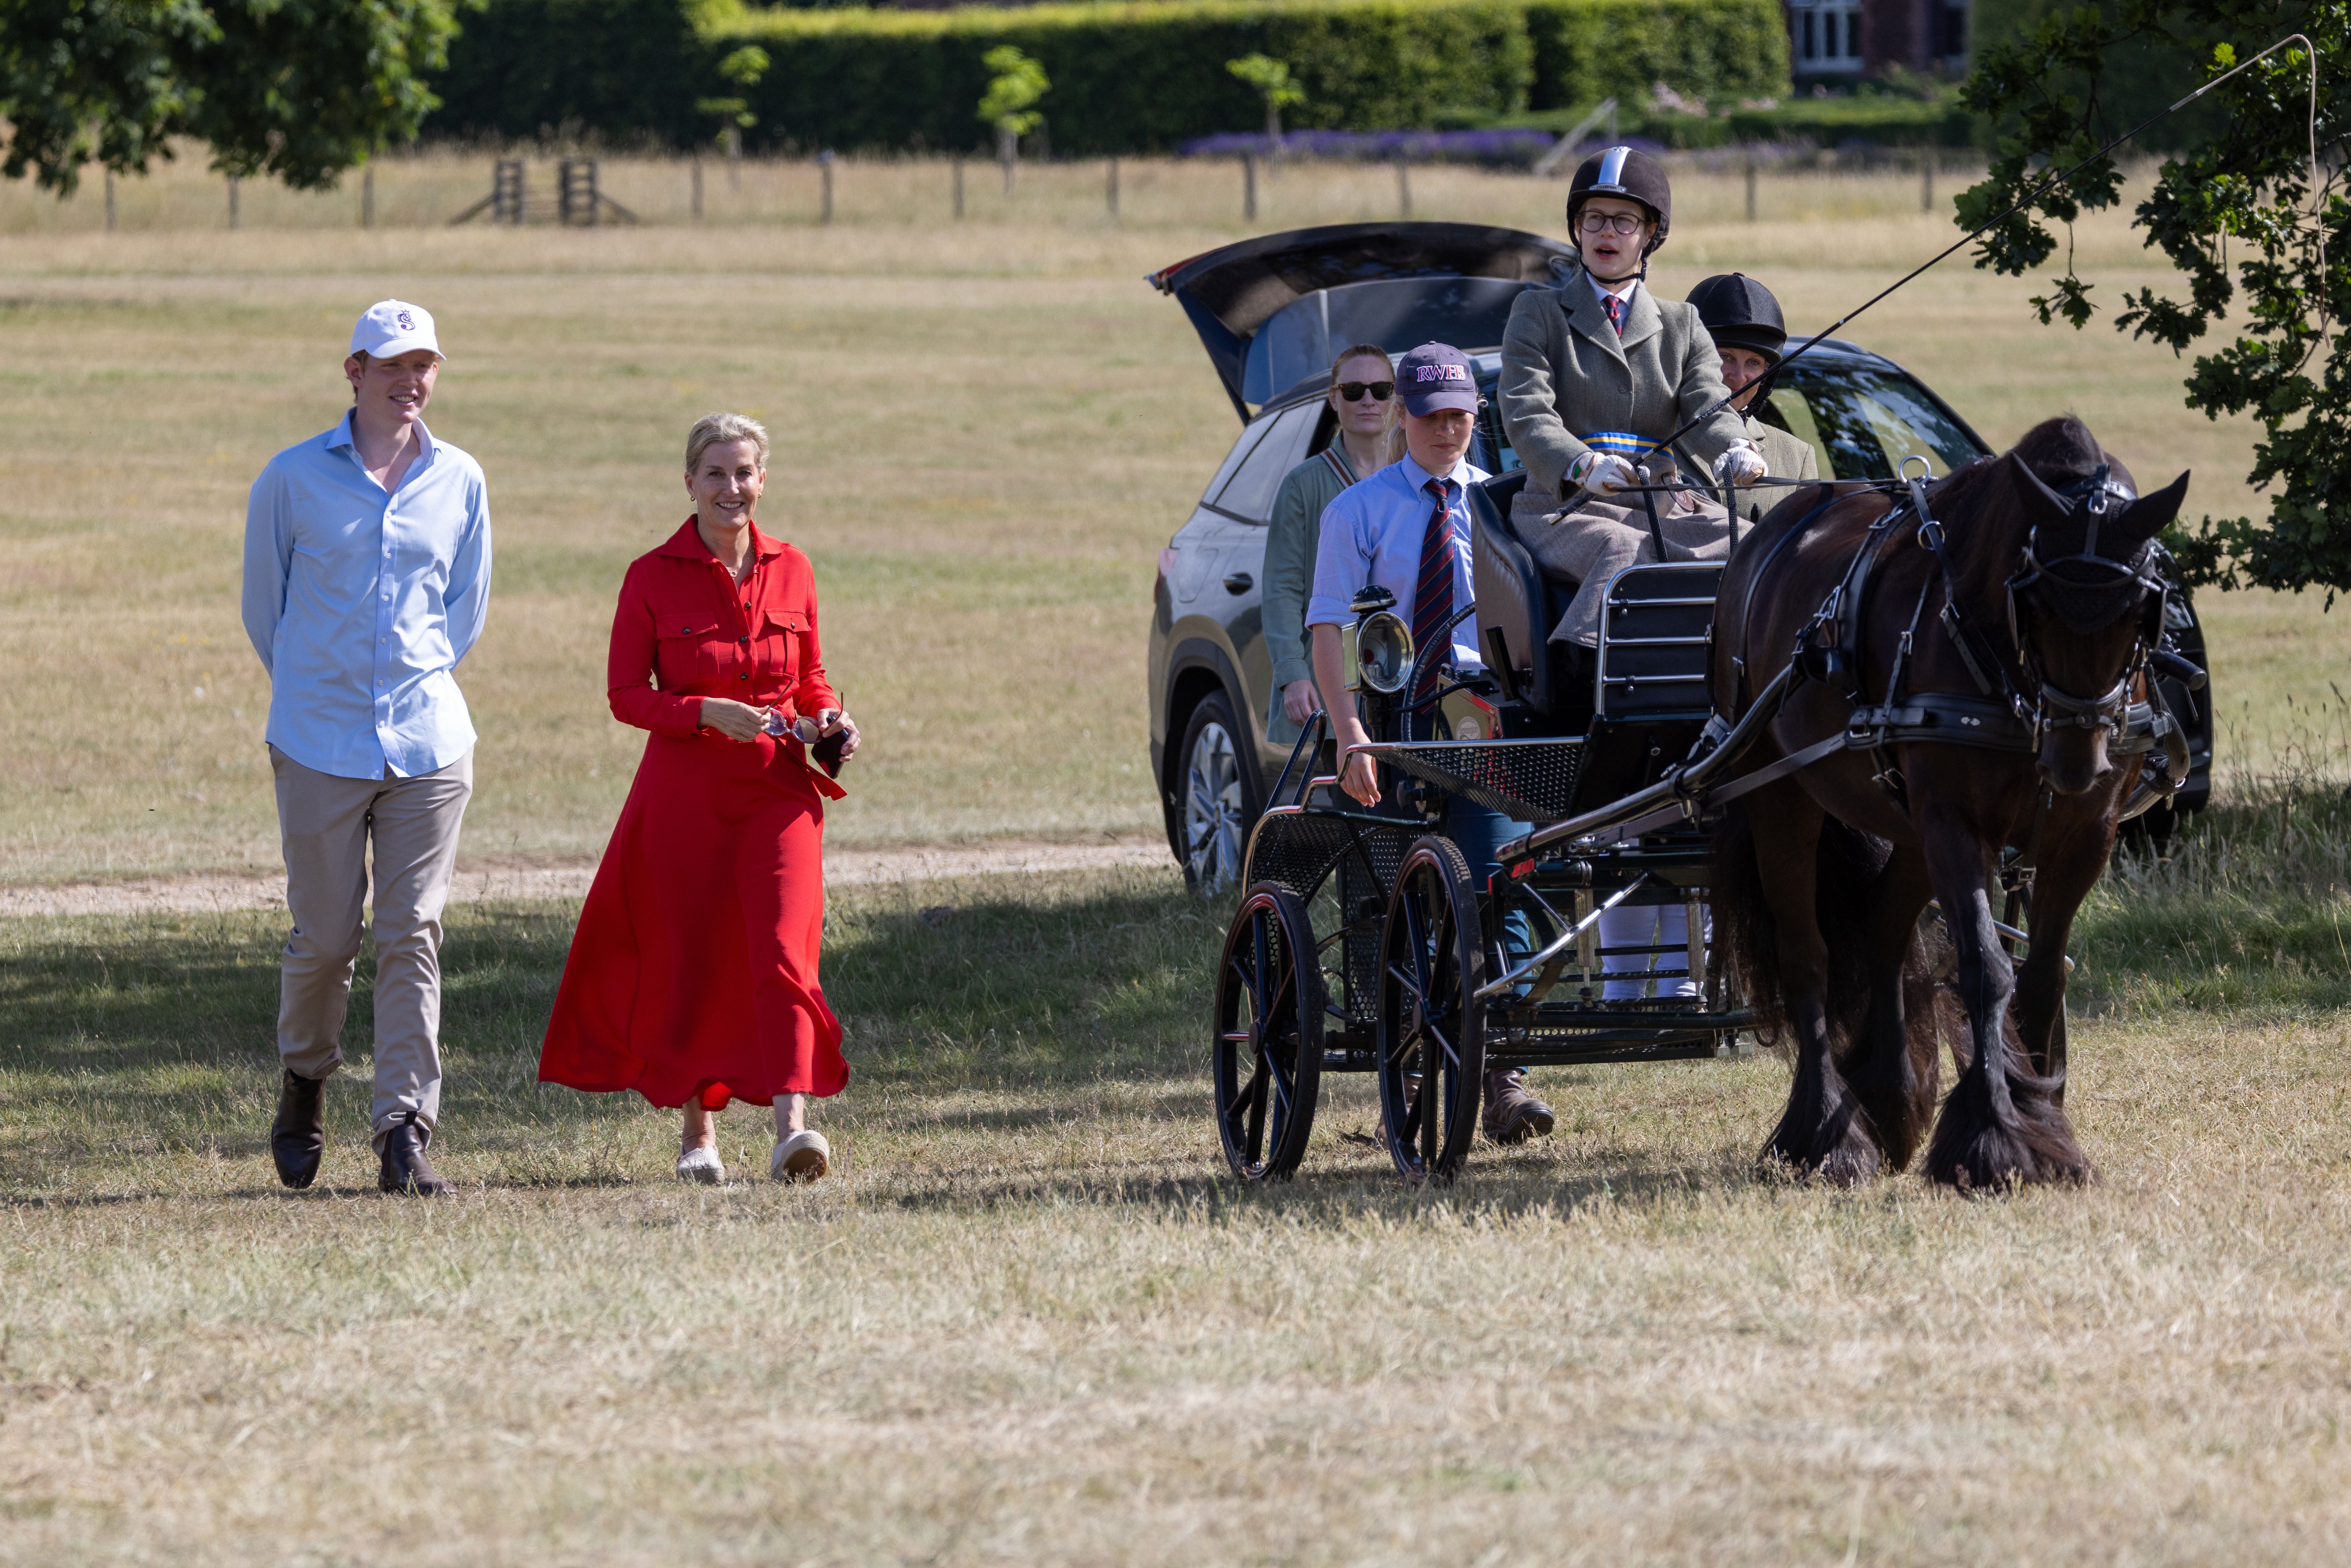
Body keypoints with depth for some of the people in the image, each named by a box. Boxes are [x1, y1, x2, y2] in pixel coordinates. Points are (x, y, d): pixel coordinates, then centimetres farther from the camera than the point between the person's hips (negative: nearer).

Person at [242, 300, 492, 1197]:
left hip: (428, 742, 1)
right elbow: (263, 605, 11)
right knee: (324, 937, 3)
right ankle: (304, 1086, 29)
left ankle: (405, 1137, -6)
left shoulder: (460, 483, 7)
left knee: (412, 937, -5)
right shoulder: (294, 479, 0)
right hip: (320, 745, -1)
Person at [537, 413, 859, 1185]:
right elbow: (626, 693, -2)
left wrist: (826, 721, -3)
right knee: (692, 962, 6)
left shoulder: (790, 571, 7)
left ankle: (792, 1129, -25)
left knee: (782, 954, -14)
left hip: (778, 791, 1)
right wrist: (707, 713, -17)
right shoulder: (653, 577, -2)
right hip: (685, 794, -1)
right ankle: (697, 1131, 23)